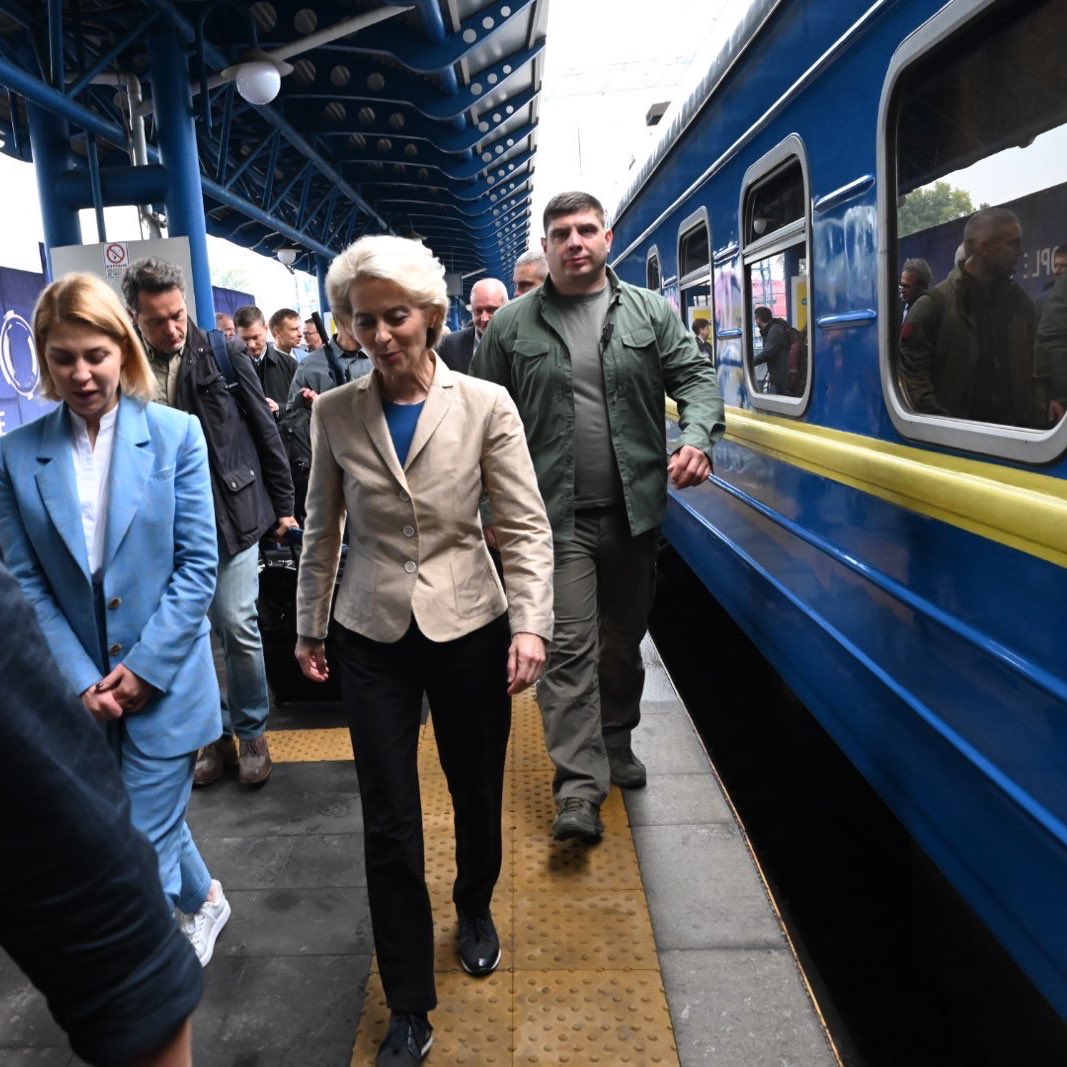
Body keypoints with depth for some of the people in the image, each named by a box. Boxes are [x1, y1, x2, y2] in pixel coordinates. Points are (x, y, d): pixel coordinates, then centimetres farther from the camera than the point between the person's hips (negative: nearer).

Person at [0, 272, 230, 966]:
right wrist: (81, 681, -9)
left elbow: (199, 564, -8)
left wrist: (144, 667, -12)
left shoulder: (177, 434, -7)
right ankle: (206, 900, 49)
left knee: (144, 845, 1)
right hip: (80, 689, 3)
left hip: (164, 680, -3)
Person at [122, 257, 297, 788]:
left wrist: (282, 504, 3)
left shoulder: (224, 354, -3)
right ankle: (216, 734, 27)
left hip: (231, 514, -2)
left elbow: (265, 431, 2)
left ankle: (251, 733, 20)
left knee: (237, 627, -1)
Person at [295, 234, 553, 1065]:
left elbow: (527, 528, -8)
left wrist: (531, 626, -18)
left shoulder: (485, 405, -8)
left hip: (469, 629, 0)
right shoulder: (335, 413, -3)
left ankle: (475, 910, 50)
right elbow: (323, 529, 7)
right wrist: (309, 627, 11)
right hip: (374, 638, 1)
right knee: (389, 822, 4)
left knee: (478, 792, 17)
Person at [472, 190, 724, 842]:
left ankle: (615, 744, 36)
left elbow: (695, 376, 3)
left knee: (623, 637, 15)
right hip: (556, 514, -2)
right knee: (570, 645, -6)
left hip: (634, 510, 2)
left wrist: (697, 438, -18)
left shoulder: (650, 312, 7)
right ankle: (580, 787, -1)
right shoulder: (512, 326, 4)